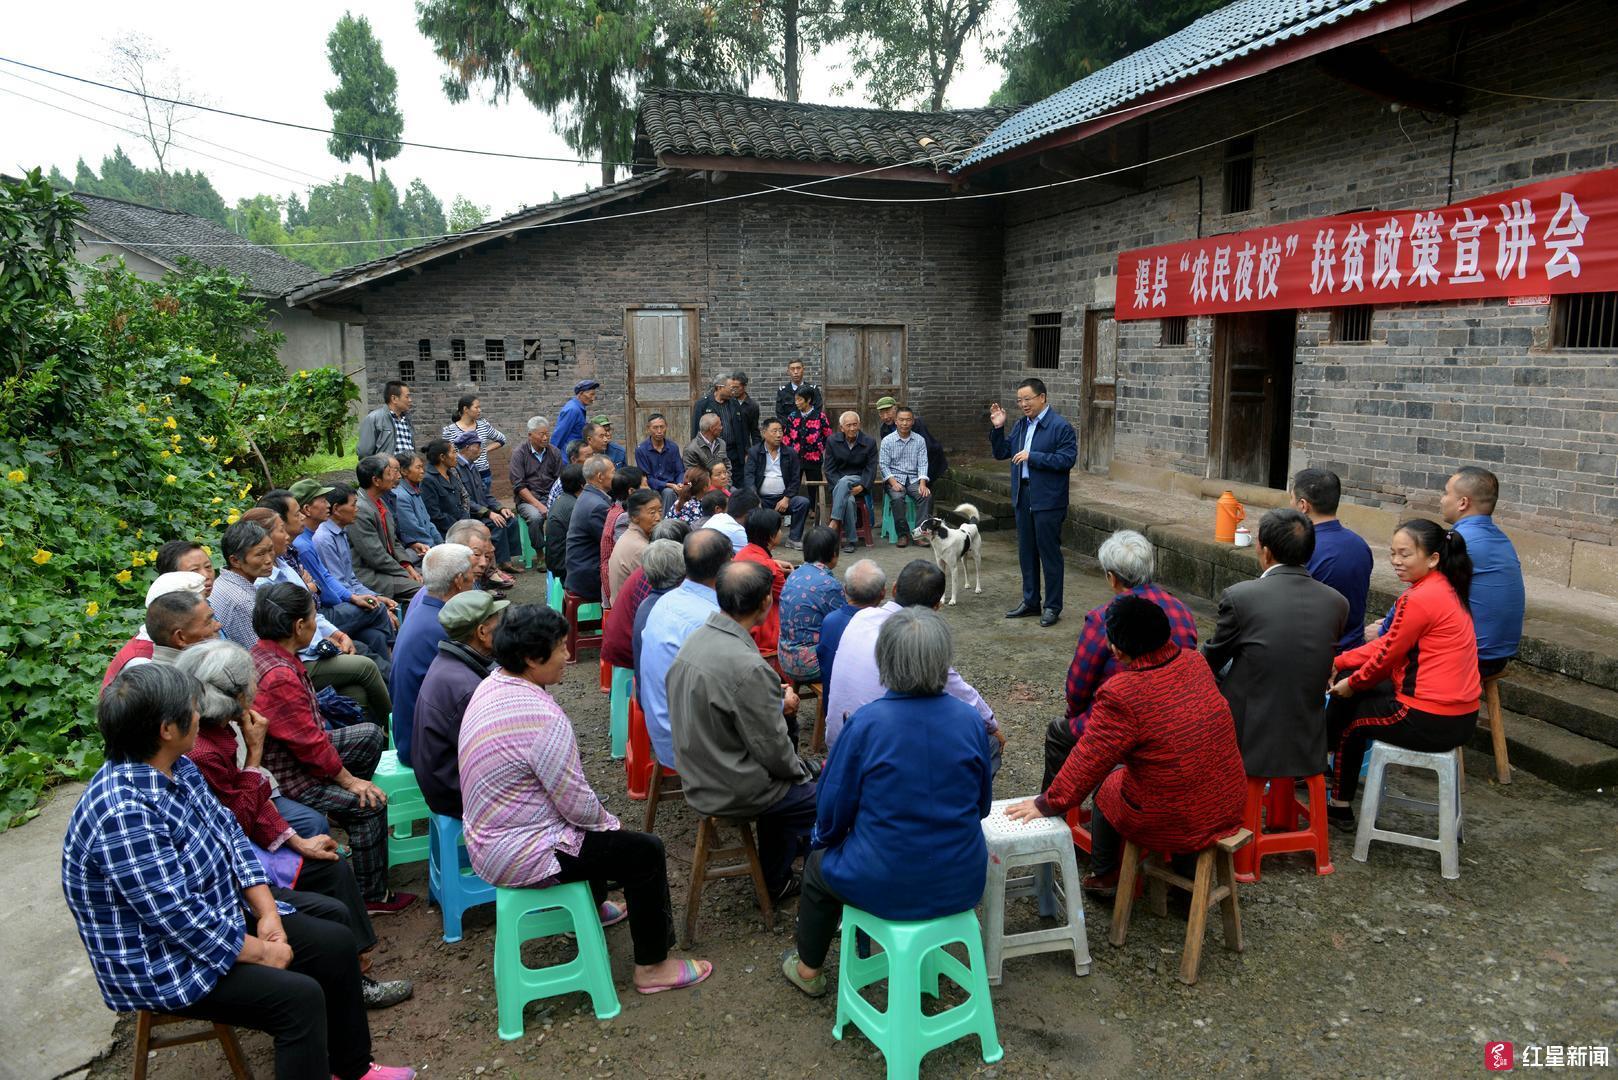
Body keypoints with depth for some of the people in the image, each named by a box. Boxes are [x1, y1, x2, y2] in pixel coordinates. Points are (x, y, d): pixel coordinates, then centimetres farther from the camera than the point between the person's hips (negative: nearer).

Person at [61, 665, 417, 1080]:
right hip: (158, 962, -9)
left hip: (221, 913, 9)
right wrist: (260, 951, -17)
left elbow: (227, 830, 6)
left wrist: (267, 913, -4)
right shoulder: (124, 813, -31)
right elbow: (180, 917, -29)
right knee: (300, 997, -23)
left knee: (336, 944, 4)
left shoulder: (178, 767, -2)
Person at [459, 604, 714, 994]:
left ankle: (592, 906, 49)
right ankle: (652, 966, 13)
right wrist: (607, 821, -1)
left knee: (595, 823, 30)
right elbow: (579, 806, -23)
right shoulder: (543, 717, -31)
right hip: (519, 856, -10)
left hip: (487, 837, 10)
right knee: (647, 852, -1)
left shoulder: (492, 685, -1)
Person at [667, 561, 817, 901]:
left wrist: (776, 705, 7)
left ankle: (775, 877, 35)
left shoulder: (696, 638, -4)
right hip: (733, 792, -8)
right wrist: (799, 770, -2)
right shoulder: (749, 668, -30)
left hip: (699, 776, 8)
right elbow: (773, 751, -22)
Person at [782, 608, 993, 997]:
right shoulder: (969, 720, -8)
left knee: (818, 864, 28)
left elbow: (833, 810, -8)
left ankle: (808, 969, 45)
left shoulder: (866, 724, -19)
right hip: (962, 885, 4)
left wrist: (822, 837, 14)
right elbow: (982, 804, 6)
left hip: (888, 889, -4)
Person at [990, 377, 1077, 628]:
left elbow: (1067, 459, -19)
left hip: (1048, 500, -7)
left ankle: (1052, 607, 10)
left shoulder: (1060, 426, -10)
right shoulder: (1021, 425, 12)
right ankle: (1030, 602, 26)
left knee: (1049, 553, 0)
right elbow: (1001, 453, 14)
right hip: (1023, 497, 7)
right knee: (1026, 552, 14)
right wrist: (997, 428, 0)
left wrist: (1032, 457, -21)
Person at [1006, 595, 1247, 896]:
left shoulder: (1120, 695, -26)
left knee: (1105, 787, 23)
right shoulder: (1194, 662, -6)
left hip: (1174, 825, -6)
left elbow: (1086, 764, -17)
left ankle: (1104, 876, 41)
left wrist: (1047, 804, -3)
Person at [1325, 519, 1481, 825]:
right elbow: (1389, 642, 12)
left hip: (1429, 722, -9)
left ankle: (1340, 808, 33)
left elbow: (1387, 655, -14)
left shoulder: (1420, 599, -22)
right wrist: (1339, 663, 9)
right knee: (1347, 680, 20)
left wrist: (1352, 684, 4)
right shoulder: (1445, 589, 10)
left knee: (1350, 717, 14)